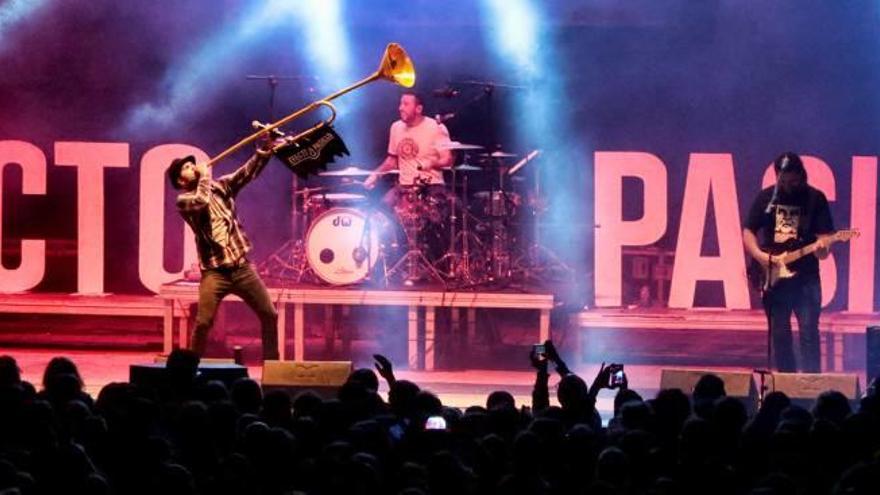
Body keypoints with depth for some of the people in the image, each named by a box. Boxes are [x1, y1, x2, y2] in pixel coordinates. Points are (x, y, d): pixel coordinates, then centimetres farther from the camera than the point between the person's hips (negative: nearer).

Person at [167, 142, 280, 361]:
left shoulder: (220, 186, 11)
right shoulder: (183, 200, -2)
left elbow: (246, 173, 0)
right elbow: (201, 200, -23)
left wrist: (265, 150, -14)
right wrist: (205, 175, -7)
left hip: (241, 266, 4)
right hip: (214, 271, -4)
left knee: (269, 314, 6)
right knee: (203, 322, -13)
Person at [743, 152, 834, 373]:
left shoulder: (815, 198, 0)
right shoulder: (766, 197, 6)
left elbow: (825, 235, -3)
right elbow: (748, 232, 9)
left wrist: (822, 247, -26)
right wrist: (759, 255, -7)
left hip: (805, 277, -3)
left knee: (809, 331, -10)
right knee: (779, 333, 7)